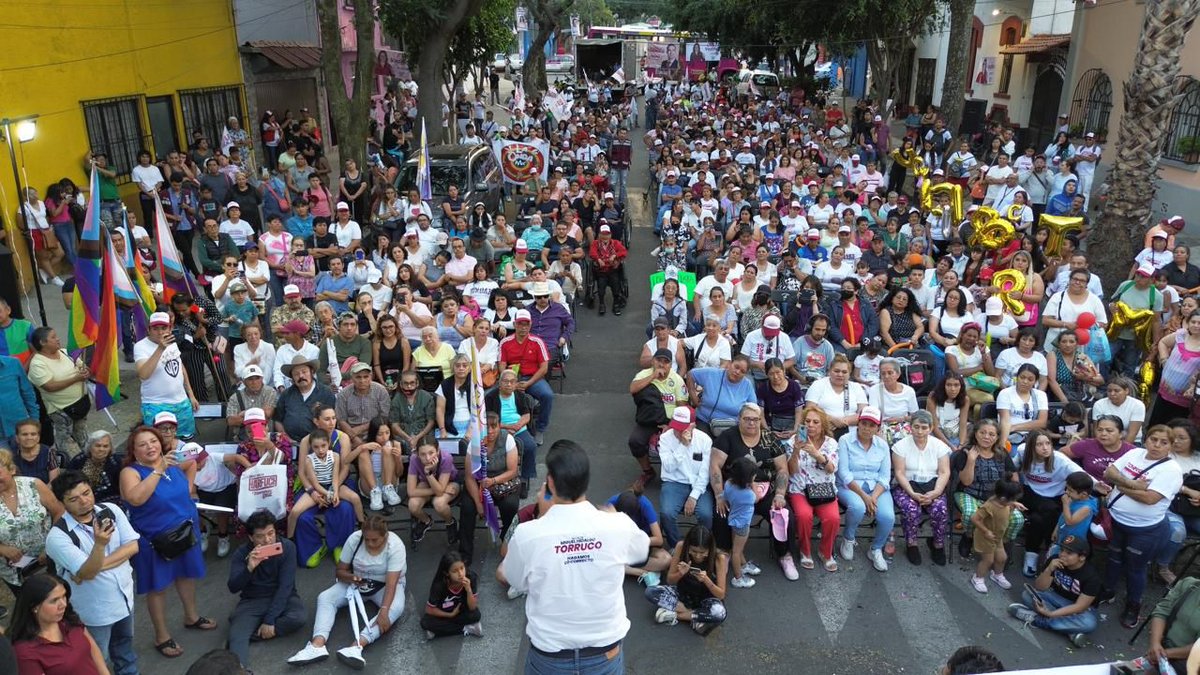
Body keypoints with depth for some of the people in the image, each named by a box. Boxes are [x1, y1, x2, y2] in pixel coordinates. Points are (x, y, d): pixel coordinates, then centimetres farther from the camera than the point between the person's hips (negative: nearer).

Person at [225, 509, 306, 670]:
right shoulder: (242, 553, -8)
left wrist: (270, 620, -23)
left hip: (282, 597, 0)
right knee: (237, 636, -28)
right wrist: (249, 568, -37)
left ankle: (250, 633, -20)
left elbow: (285, 586, -16)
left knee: (298, 619, -32)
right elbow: (232, 588, -17)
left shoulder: (287, 547, -13)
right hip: (252, 601, 1)